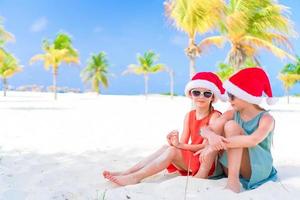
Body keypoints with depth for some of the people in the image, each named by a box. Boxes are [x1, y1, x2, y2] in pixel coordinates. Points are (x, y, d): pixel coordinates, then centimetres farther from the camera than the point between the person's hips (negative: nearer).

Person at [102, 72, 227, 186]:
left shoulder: (215, 116, -12)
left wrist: (180, 145, -29)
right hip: (190, 157, 6)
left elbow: (206, 146, -19)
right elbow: (183, 143, -2)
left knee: (172, 151, -25)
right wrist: (175, 143, -26)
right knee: (166, 148, -18)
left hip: (207, 161, -6)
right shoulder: (189, 116, 6)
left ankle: (135, 177, -28)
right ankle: (126, 173, -20)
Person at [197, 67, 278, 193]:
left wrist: (218, 144, -39)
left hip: (258, 169, -5)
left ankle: (233, 181, -32)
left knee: (231, 125, -24)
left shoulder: (266, 119, -14)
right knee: (220, 123, -13)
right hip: (233, 168, 5)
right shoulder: (231, 115, 1)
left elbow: (253, 140, -35)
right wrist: (212, 136, -34)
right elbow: (205, 130, -9)